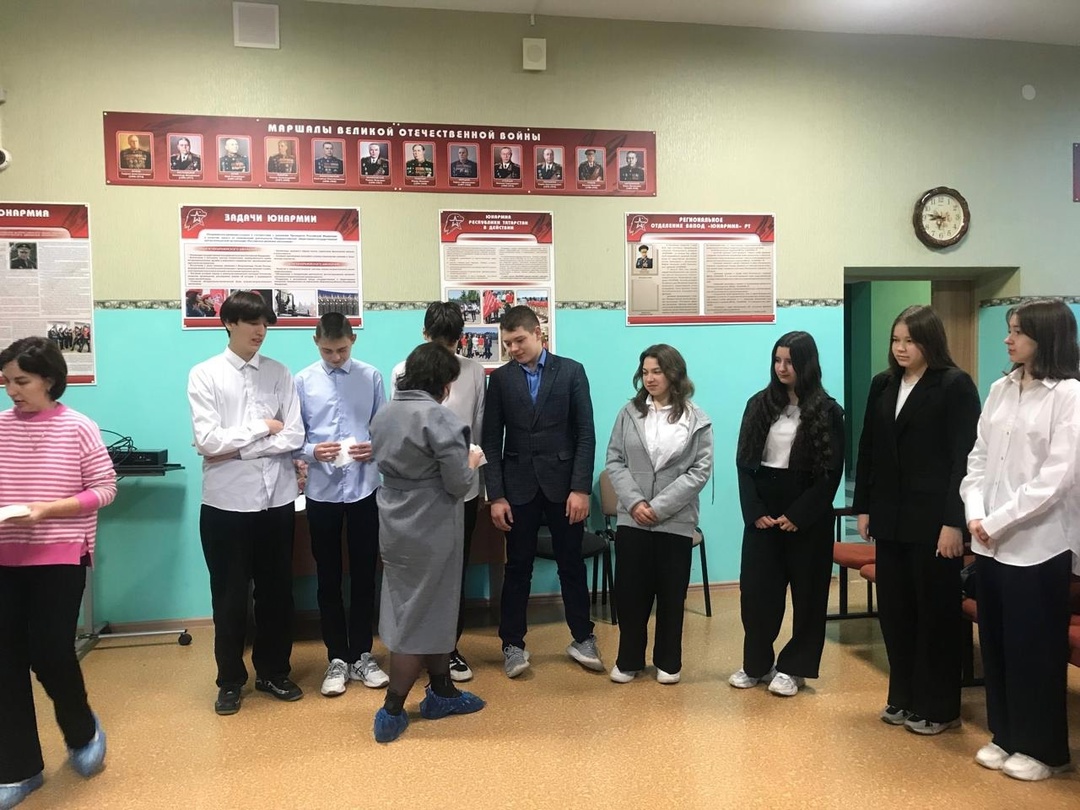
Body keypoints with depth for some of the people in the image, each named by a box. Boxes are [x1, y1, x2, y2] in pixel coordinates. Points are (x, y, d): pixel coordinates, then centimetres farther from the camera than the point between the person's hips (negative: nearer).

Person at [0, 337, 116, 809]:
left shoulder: (78, 428, -7)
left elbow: (104, 489, -6)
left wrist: (47, 510, -18)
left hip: (60, 556, -4)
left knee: (49, 651, -4)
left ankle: (83, 732, 27)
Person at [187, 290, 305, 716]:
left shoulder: (279, 373, 3)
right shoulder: (205, 375, -3)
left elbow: (294, 437, -5)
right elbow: (208, 441, -12)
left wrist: (235, 448, -11)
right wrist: (263, 427, -8)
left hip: (276, 497, 2)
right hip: (227, 501, -2)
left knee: (276, 589, 14)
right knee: (230, 595, 10)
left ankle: (273, 671, 31)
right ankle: (230, 680, 27)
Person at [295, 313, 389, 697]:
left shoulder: (371, 377, 1)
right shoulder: (303, 381, -1)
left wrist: (375, 448, -15)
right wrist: (311, 452, -19)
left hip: (364, 488, 1)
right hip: (322, 491, 0)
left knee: (364, 575, 10)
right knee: (328, 578, 10)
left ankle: (362, 655, 25)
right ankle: (337, 659, 24)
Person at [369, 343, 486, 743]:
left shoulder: (384, 414, 5)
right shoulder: (439, 418, -19)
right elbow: (459, 483, -19)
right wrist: (471, 461, 2)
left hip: (397, 526, 8)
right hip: (430, 531, -8)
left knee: (429, 609, 18)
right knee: (421, 616, 4)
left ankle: (441, 692, 31)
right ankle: (391, 712, 12)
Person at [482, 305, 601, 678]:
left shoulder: (571, 371, -1)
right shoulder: (500, 378, 3)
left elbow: (586, 434, -3)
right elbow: (491, 441, 1)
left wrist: (581, 488, -10)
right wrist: (496, 495, -5)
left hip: (563, 484, -1)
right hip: (519, 486, 1)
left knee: (571, 565, 10)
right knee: (518, 568, 7)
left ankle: (582, 638, 25)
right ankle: (513, 644, 19)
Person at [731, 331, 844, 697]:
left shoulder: (827, 411, -3)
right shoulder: (759, 404, 6)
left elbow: (831, 472, -7)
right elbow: (744, 462, 3)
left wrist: (797, 515, -13)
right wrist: (755, 511, -7)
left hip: (807, 515, -2)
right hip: (762, 512, 3)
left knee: (806, 591, 6)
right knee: (755, 588, 4)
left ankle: (794, 668, 20)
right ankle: (757, 664, 20)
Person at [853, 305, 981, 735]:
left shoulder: (955, 385, -7)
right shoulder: (882, 385, 10)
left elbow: (964, 457, -12)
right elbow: (868, 450, 12)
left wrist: (954, 521, -16)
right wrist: (863, 507, 9)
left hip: (934, 519, -5)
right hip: (891, 517, 6)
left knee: (935, 612, 6)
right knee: (894, 610, 11)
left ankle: (937, 707, 20)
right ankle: (903, 697, 26)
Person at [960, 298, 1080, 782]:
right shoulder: (1000, 389, 9)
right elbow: (978, 457, 8)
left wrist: (998, 521, -15)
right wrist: (975, 514, -6)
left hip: (1037, 543, -6)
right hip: (990, 540, 6)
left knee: (1035, 649, 5)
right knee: (995, 643, 13)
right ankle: (1004, 735, 29)